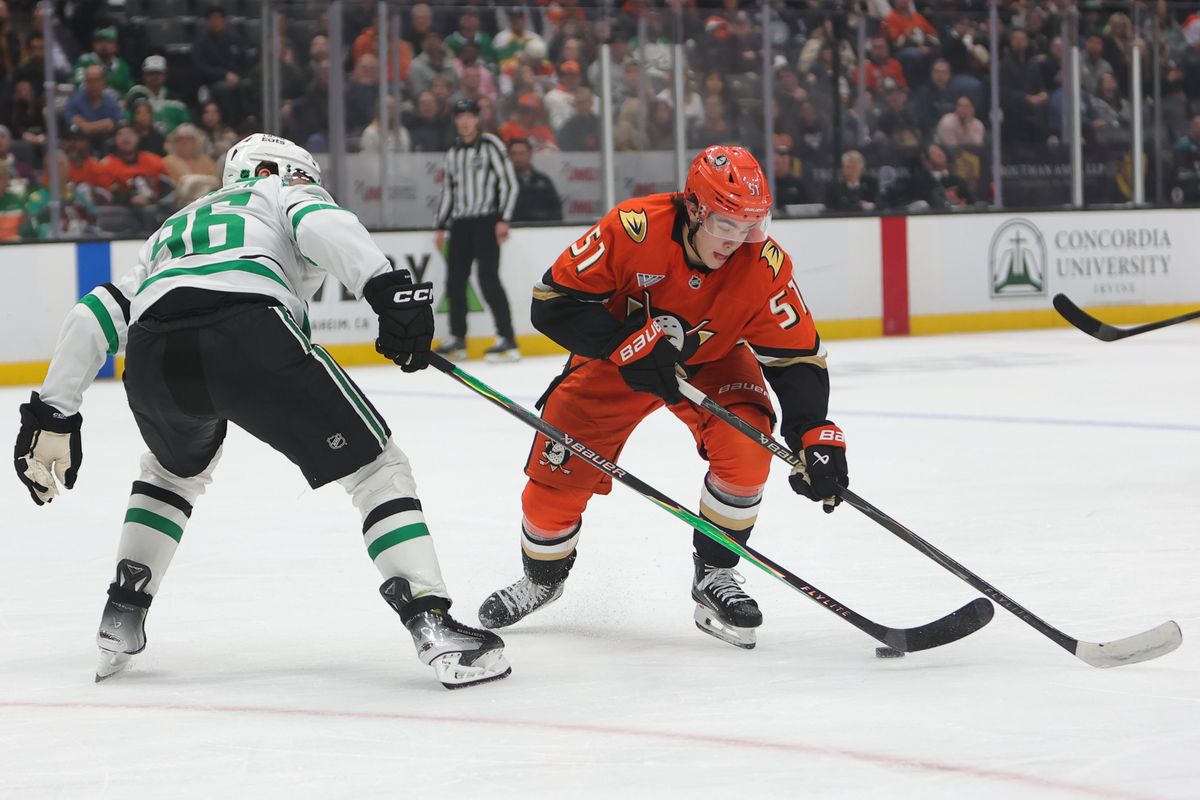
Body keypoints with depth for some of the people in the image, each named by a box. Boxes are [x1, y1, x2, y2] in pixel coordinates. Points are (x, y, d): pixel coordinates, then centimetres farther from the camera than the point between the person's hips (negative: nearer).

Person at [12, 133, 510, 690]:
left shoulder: (171, 230, 42)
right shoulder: (284, 192, 29)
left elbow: (95, 316, 33)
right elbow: (318, 225, 4)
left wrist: (51, 415, 32)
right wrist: (388, 287, -9)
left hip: (152, 359, 5)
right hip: (251, 333, -5)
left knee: (176, 470, 37)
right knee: (374, 465, 5)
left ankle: (120, 621, 31)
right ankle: (434, 627, -9)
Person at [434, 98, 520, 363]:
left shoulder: (491, 145, -5)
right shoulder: (453, 152, 15)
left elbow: (508, 182, -9)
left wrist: (503, 220, -15)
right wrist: (441, 227, 15)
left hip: (486, 221, -7)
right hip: (460, 223, 7)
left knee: (488, 278, -14)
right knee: (455, 280, 4)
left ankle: (507, 339, -15)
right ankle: (457, 340, 13)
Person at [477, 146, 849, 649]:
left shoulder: (764, 265, -28)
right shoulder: (633, 229, -34)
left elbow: (797, 358, -21)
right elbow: (553, 301, -28)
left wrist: (816, 437, -34)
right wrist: (627, 345, -38)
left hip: (711, 363, 1)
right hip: (613, 361, -1)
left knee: (747, 447, -25)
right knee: (557, 475, -1)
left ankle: (715, 577, -4)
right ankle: (543, 577, 32)